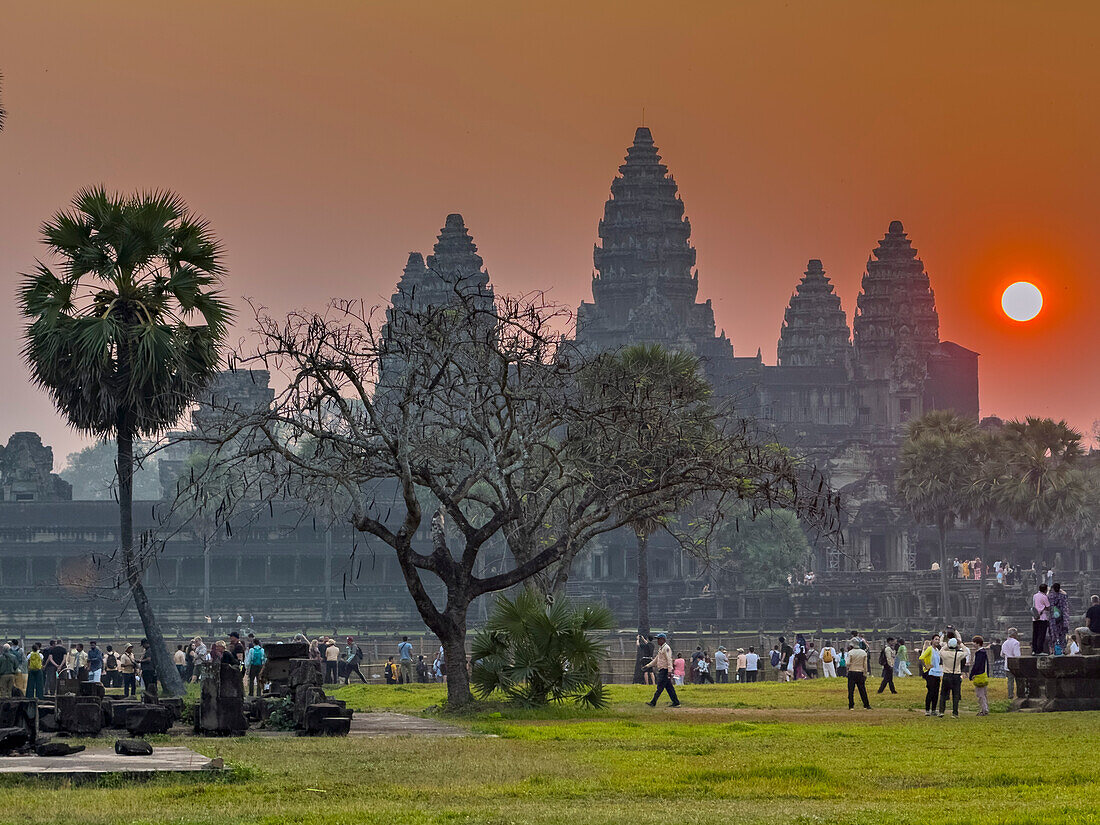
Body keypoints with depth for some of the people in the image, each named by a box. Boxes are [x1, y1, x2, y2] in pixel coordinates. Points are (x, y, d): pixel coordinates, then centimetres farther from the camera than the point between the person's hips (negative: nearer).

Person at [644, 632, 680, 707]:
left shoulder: (666, 648, -11)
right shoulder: (660, 648, 20)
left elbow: (669, 660, -18)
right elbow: (656, 659, 28)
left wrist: (670, 671, -25)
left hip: (665, 670, -10)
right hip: (661, 670, 10)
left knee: (660, 687, -9)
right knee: (669, 688, 8)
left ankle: (653, 702, -11)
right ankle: (676, 703, 9)